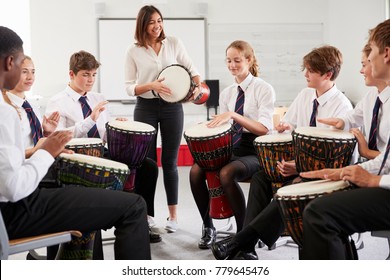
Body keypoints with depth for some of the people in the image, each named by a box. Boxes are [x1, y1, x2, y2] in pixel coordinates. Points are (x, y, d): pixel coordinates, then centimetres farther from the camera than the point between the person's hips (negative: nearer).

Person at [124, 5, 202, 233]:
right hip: (145, 108, -1)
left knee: (170, 161, 5)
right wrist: (152, 86, -19)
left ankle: (173, 215, 14)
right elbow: (129, 88, -2)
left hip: (172, 107, 1)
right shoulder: (134, 51, -1)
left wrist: (198, 86, -12)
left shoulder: (175, 43, 3)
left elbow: (191, 69, 8)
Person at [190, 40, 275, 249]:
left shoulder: (264, 89, -6)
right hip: (232, 148, 6)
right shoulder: (226, 93, 12)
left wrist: (233, 115, -30)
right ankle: (208, 227, -2)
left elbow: (264, 129, -19)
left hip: (255, 151, -6)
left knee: (226, 173, -34)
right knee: (196, 171, -20)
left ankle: (243, 231, -15)